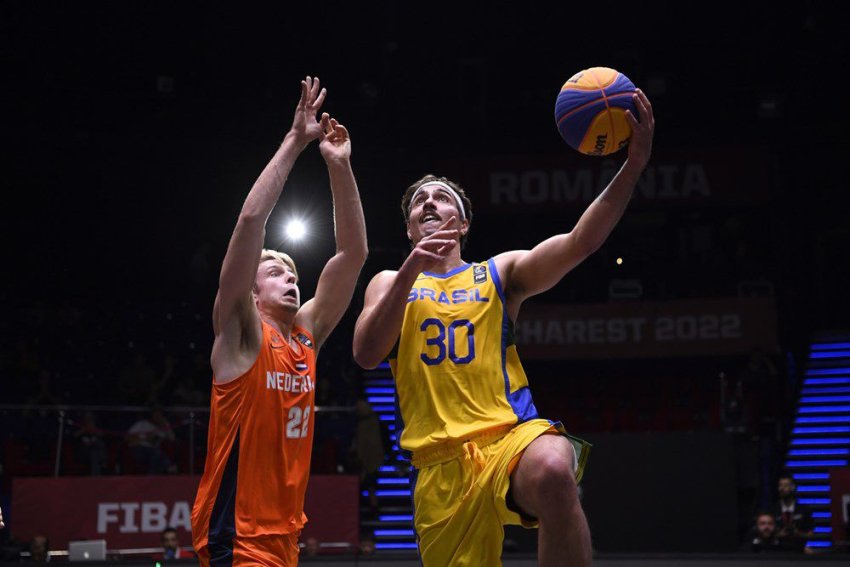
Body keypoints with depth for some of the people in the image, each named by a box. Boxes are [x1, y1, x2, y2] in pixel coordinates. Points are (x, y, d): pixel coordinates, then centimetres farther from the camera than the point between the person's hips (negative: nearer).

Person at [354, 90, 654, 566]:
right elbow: (366, 355, -1)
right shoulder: (391, 283, 18)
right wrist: (411, 269, -13)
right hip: (439, 465, 2)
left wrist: (634, 164, -15)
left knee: (553, 472, -36)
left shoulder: (499, 273, 14)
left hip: (509, 435, -2)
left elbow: (579, 243, -3)